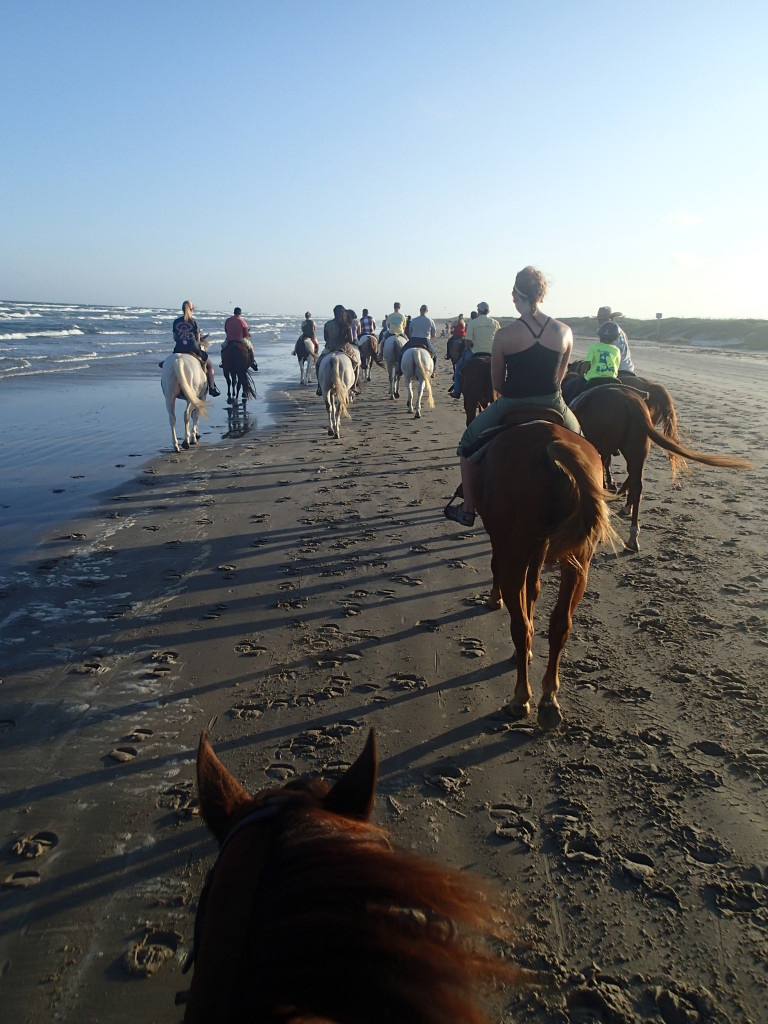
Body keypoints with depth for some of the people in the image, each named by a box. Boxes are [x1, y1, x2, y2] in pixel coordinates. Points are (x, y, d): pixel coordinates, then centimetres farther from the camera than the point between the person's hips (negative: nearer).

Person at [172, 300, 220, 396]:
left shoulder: (176, 321, 4)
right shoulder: (194, 321, -5)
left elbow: (175, 338, 8)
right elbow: (198, 339, 0)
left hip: (178, 349, 3)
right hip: (193, 348, -3)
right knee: (209, 365, 15)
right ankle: (212, 388, 9)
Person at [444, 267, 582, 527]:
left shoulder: (504, 335, -12)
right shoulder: (565, 332, -4)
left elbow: (497, 384, -3)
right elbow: (559, 378, 7)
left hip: (511, 407, -2)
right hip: (553, 406, 3)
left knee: (469, 442, 23)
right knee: (578, 438, 35)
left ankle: (468, 510, 25)